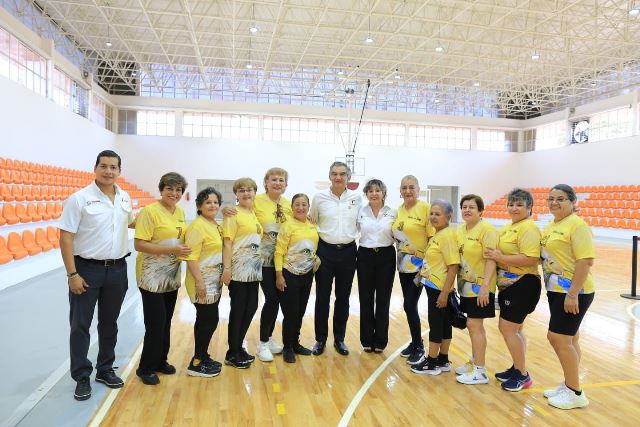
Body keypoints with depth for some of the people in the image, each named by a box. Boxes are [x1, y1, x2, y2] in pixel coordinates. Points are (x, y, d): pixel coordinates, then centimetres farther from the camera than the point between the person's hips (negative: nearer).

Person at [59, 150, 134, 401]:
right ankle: (82, 377, 19)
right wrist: (72, 274, -15)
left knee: (109, 323, 15)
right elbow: (65, 238, -13)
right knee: (80, 325, 5)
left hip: (117, 269, 5)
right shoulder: (79, 198, -12)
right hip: (87, 268, -4)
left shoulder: (125, 198, 4)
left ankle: (105, 370, 31)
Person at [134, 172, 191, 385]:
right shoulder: (150, 211, -15)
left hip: (171, 276, 7)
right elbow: (139, 245, -20)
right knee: (156, 324, -1)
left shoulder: (180, 212, 8)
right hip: (152, 277, -7)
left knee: (166, 322, 17)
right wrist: (172, 249, -24)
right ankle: (146, 368, 18)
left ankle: (160, 360, 34)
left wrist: (186, 250, 3)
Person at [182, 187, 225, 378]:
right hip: (203, 283, -9)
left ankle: (202, 357, 29)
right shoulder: (197, 226, -16)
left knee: (205, 320, 16)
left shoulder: (215, 225, 11)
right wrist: (199, 281, -25)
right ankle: (196, 364, 9)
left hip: (214, 283, 9)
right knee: (209, 320, -3)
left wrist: (223, 275, 20)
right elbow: (191, 257, -22)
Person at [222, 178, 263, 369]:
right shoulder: (233, 215, -9)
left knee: (251, 307, 12)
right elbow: (227, 243, -14)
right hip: (238, 270, -7)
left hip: (253, 269, 7)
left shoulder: (255, 214, 12)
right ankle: (232, 354, 16)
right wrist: (226, 268, -20)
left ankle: (239, 347, 28)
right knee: (238, 310, 1)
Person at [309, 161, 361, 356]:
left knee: (343, 297, 10)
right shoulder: (319, 198, -2)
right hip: (325, 251, -1)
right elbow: (310, 223, 9)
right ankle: (320, 339, 20)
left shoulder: (357, 198, 0)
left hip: (348, 251, 1)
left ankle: (339, 338, 25)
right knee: (322, 297, 5)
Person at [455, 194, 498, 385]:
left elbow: (491, 260, -19)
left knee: (474, 325, -4)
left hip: (480, 286, -7)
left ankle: (480, 372, 6)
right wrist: (457, 281, 15)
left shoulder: (486, 230, -15)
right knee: (474, 325, 16)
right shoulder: (460, 230, 8)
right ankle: (475, 363, 28)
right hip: (466, 285, 8)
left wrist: (485, 286, -24)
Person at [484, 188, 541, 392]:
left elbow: (530, 259, -25)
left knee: (507, 328, -4)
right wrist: (494, 255, 3)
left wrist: (501, 258, -23)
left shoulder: (528, 228, -15)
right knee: (515, 330, 17)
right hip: (509, 285, 9)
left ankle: (523, 375, 10)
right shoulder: (508, 227, 12)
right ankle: (517, 368, 31)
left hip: (523, 285, -9)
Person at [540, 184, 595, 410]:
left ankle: (575, 393, 10)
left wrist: (573, 293, -24)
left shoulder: (577, 225, -15)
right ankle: (569, 385, 29)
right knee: (569, 340, 16)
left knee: (558, 338, -5)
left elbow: (586, 261, -22)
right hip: (556, 290, 8)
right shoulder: (551, 226, 11)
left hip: (573, 293, -8)